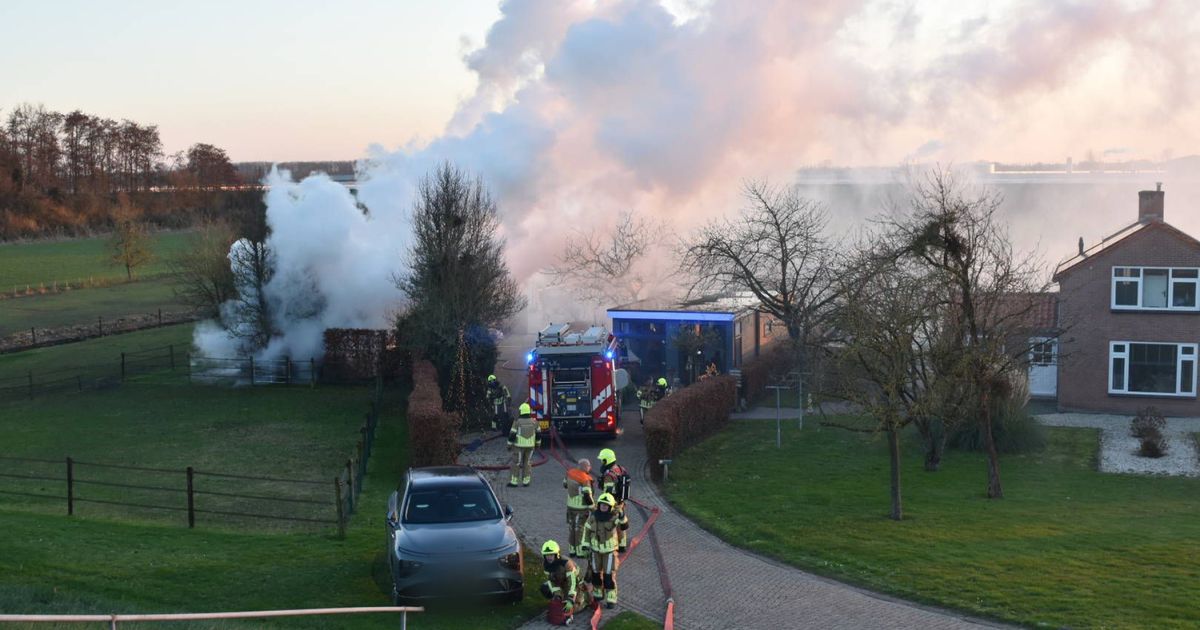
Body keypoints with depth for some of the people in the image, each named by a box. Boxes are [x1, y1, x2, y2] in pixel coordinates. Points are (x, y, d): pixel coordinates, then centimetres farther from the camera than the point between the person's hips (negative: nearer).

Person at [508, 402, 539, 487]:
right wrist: (537, 443, 18)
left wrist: (509, 445, -1)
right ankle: (526, 481, 14)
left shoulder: (517, 422, -14)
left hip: (519, 445, -3)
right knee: (527, 463, 13)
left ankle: (514, 482, 6)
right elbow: (537, 434, 5)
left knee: (516, 463, 6)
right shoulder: (534, 422, -5)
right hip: (530, 446, 3)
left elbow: (512, 435, -12)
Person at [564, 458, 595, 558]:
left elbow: (565, 484, 16)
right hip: (581, 508, -7)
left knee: (572, 528, 16)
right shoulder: (585, 479, -22)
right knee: (580, 529, 4)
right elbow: (587, 496, -23)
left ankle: (572, 550, 25)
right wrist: (593, 506, -10)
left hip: (570, 506, 7)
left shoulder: (570, 473, -1)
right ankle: (580, 552, 11)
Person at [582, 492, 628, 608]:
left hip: (610, 549, -3)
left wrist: (622, 517, -50)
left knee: (609, 574, -4)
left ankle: (611, 598, 5)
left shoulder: (614, 516, -17)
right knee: (595, 572, 14)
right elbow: (587, 529, 3)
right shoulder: (593, 516, -9)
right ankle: (597, 593, 34)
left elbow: (625, 526, -31)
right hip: (596, 548, 3)